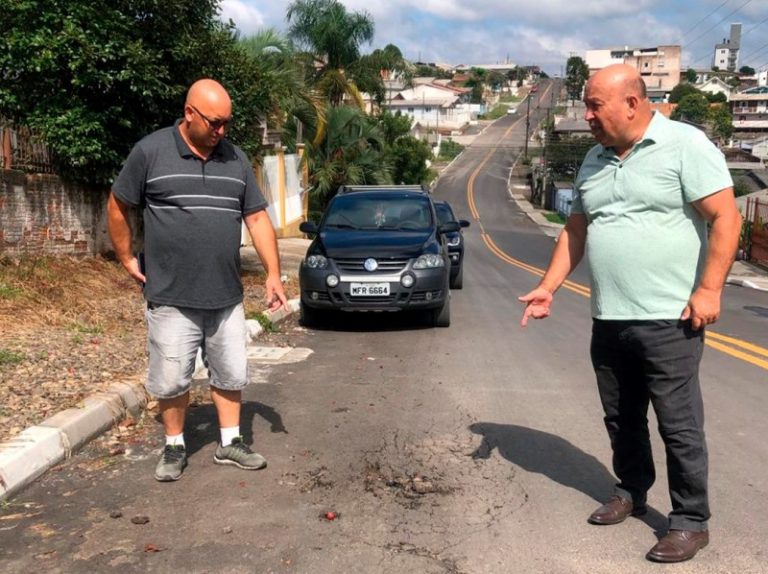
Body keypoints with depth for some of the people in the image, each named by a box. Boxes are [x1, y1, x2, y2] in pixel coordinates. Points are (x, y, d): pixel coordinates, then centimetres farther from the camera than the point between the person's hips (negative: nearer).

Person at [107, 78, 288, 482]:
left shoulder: (236, 159, 6)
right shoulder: (150, 151, -6)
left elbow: (257, 218, 6)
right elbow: (117, 207, 3)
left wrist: (273, 274, 0)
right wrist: (127, 259, 3)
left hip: (227, 296, 4)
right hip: (171, 297, -3)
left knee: (231, 374, 11)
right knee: (172, 379, 6)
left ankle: (229, 443, 27)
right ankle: (174, 448, 25)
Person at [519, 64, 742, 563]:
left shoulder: (685, 146, -8)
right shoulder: (595, 160, 13)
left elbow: (726, 218, -12)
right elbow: (576, 230, 17)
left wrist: (709, 289, -17)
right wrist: (548, 287, 11)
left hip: (668, 319, -6)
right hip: (608, 320, 7)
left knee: (679, 425, 2)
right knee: (621, 418, 17)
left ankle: (691, 521, 15)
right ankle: (632, 491, 35)